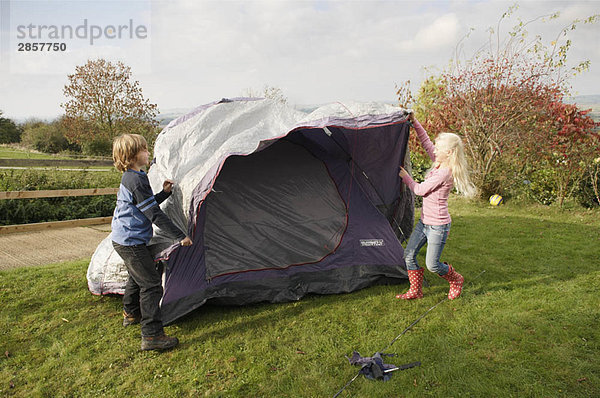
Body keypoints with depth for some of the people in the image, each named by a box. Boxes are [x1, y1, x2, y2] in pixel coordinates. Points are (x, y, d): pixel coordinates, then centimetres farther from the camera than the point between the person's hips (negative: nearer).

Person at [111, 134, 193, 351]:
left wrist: (164, 192, 7)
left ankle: (131, 313, 49)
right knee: (151, 283, -10)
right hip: (132, 242, -11)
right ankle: (152, 335, -7)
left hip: (123, 240, 11)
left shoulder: (129, 178, 11)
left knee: (137, 276, 28)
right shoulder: (136, 180, -22)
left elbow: (147, 205, 21)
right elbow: (154, 214, -24)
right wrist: (180, 236, -20)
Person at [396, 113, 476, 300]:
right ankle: (415, 291, 21)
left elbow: (420, 190, -17)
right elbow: (426, 142, 11)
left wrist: (405, 176, -4)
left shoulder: (445, 173, -23)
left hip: (438, 226, -9)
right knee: (409, 254, 6)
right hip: (424, 222, 9)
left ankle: (456, 280, 31)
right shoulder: (439, 164, 2)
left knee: (432, 265, 1)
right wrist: (414, 122, 7)